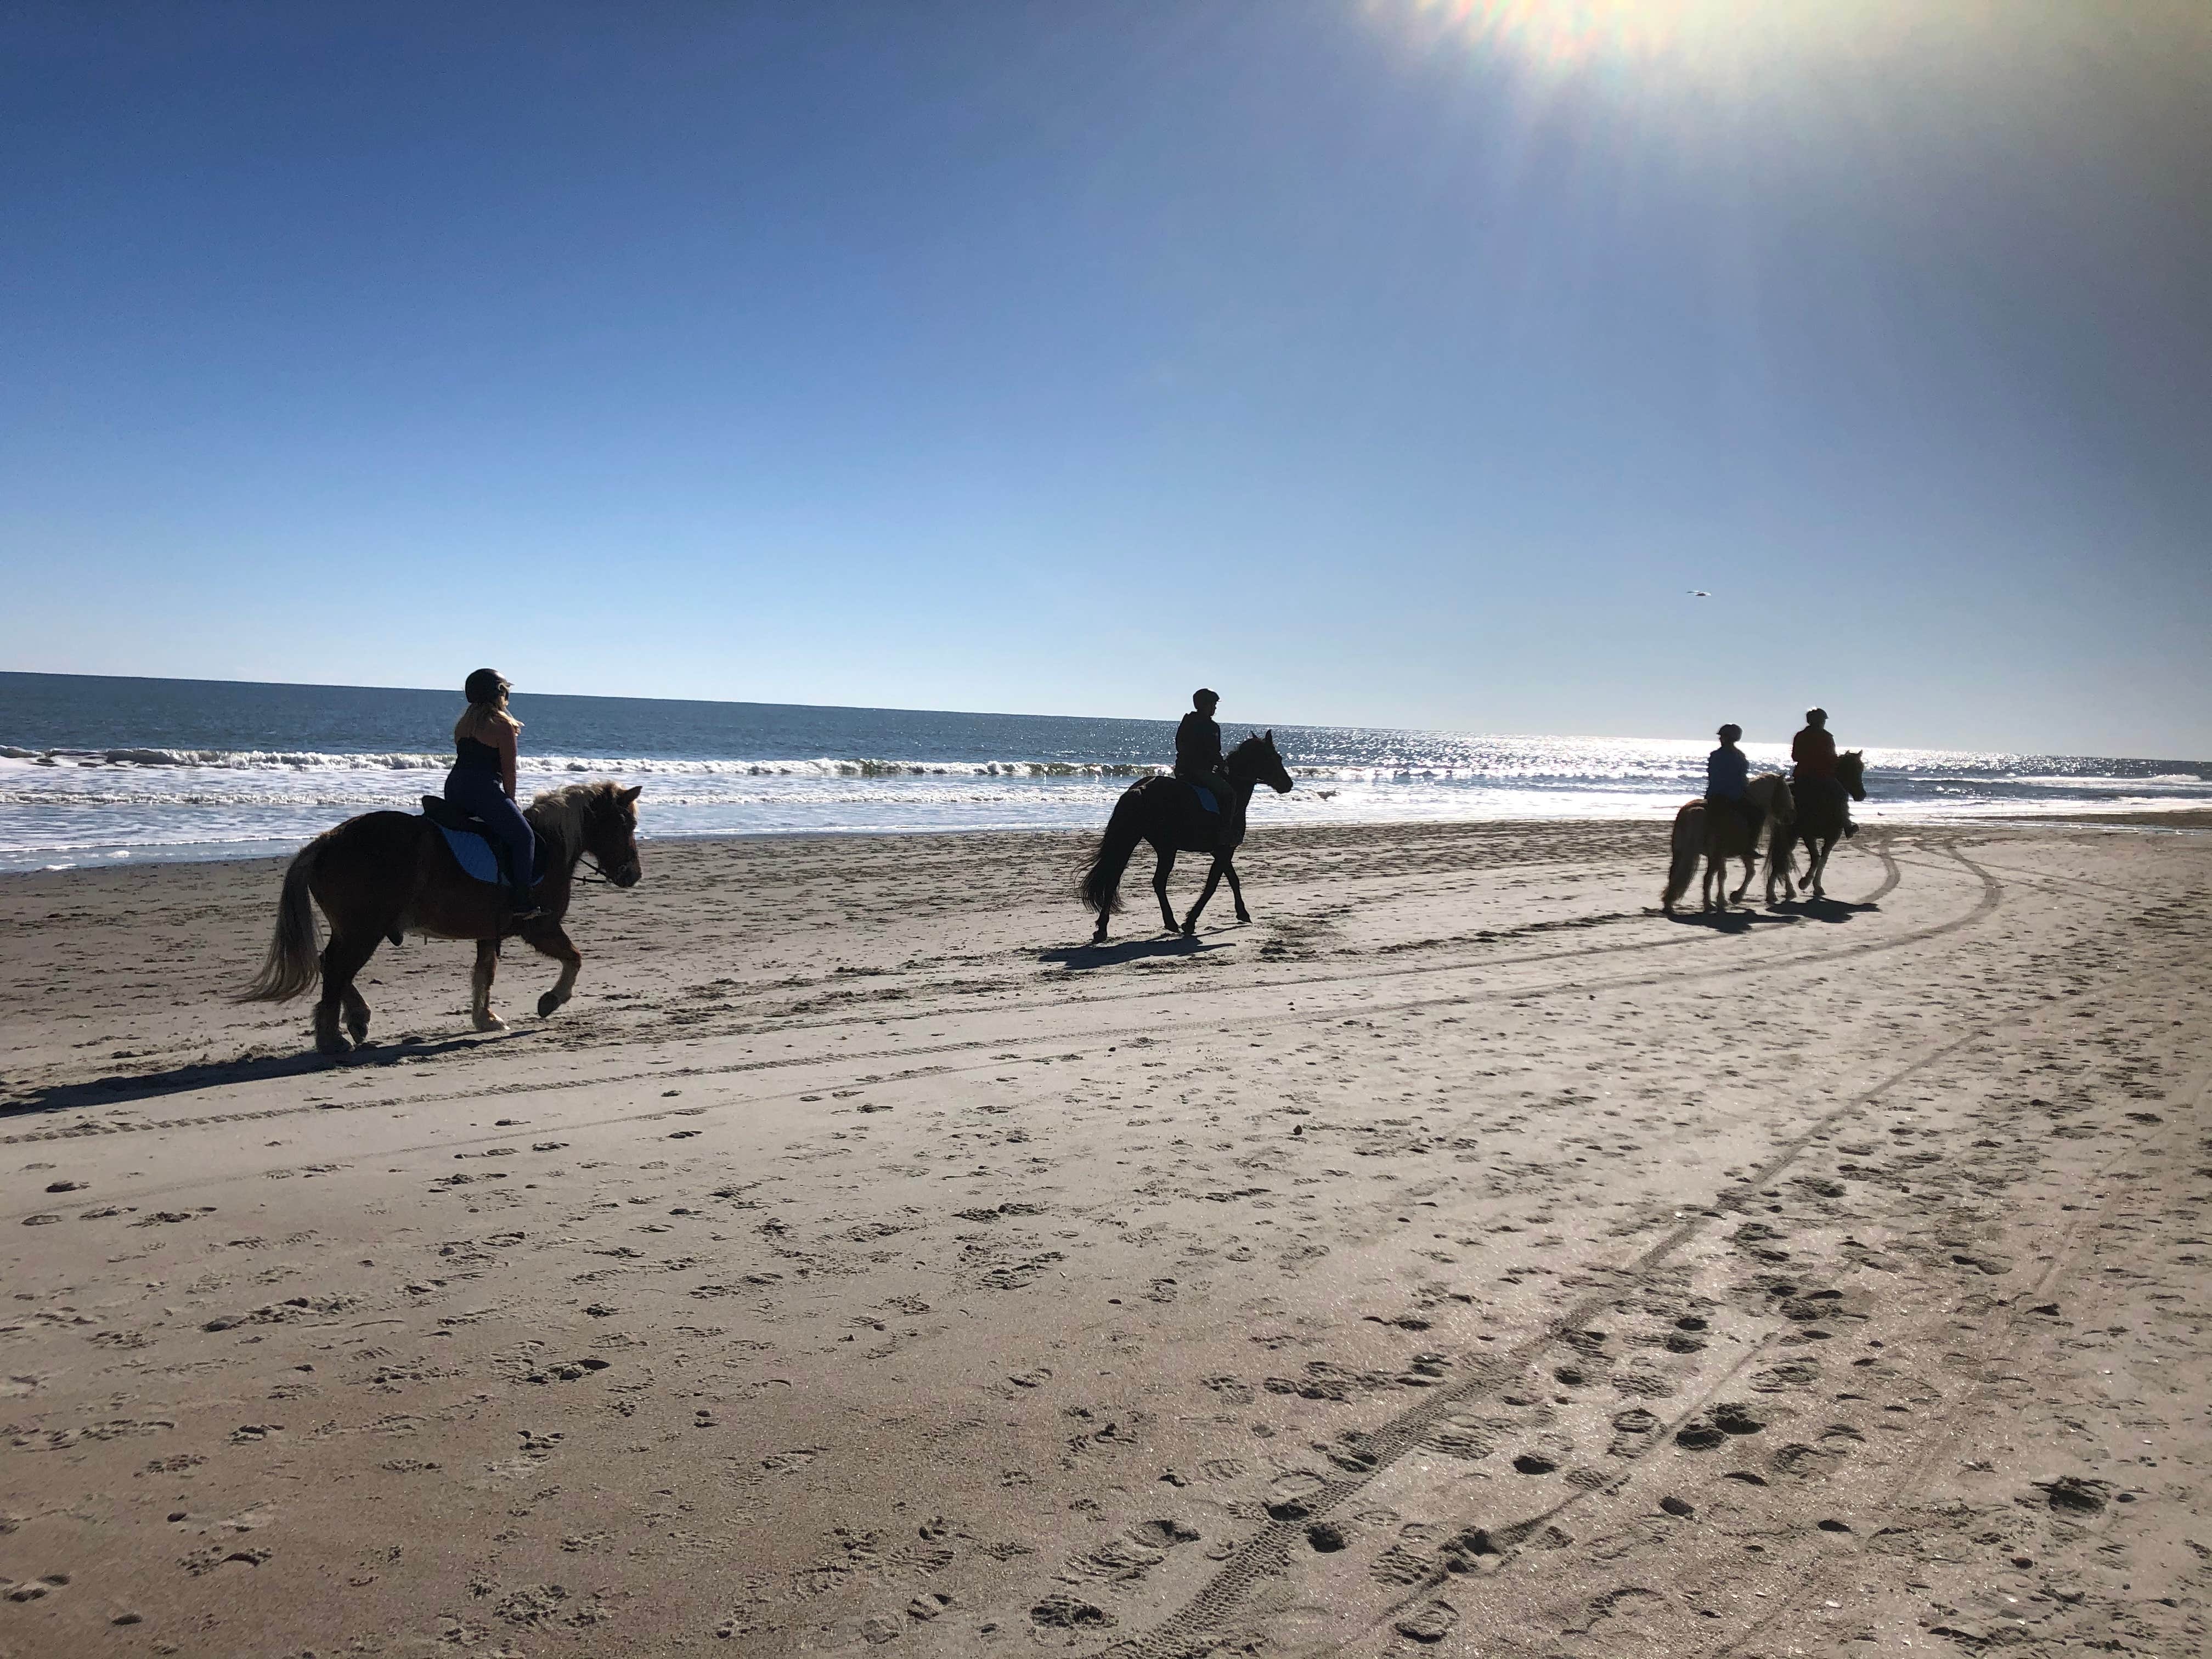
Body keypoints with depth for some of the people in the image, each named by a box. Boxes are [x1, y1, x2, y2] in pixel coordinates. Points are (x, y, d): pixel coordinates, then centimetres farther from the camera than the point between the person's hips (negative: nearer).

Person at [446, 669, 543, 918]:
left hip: (453, 789, 8)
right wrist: (510, 801, 9)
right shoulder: (503, 725, -5)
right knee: (524, 836, 1)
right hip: (484, 790, -8)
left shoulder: (462, 723, 17)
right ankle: (522, 902, -8)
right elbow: (509, 770, -5)